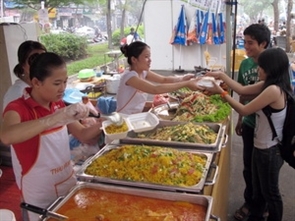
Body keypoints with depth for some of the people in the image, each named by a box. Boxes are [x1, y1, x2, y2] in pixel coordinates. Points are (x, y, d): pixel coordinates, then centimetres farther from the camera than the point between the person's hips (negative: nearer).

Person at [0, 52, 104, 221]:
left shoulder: (59, 105, 1)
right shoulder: (18, 108, -20)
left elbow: (83, 135, 4)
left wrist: (100, 125, -16)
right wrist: (56, 118, -47)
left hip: (69, 185, 6)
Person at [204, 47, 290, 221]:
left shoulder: (274, 90, -28)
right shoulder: (269, 85, 2)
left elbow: (244, 110, -22)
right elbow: (243, 90, 8)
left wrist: (221, 92, -14)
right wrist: (222, 76, 3)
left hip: (270, 150, -10)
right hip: (261, 147, 10)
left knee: (270, 192, 12)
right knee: (258, 189, 25)